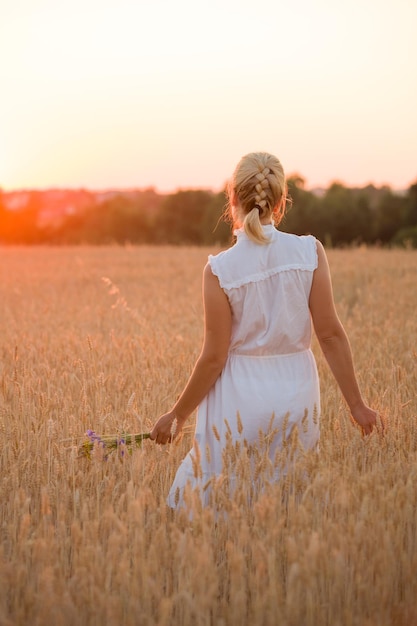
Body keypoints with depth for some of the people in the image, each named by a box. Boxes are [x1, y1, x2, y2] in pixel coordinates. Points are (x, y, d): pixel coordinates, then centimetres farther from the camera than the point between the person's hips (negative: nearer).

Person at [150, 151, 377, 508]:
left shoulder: (221, 269, -10)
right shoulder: (310, 252, -5)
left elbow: (214, 357, -8)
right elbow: (331, 334, -5)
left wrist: (177, 416, 4)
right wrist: (357, 404, 4)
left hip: (241, 398, -3)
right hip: (297, 395, 3)